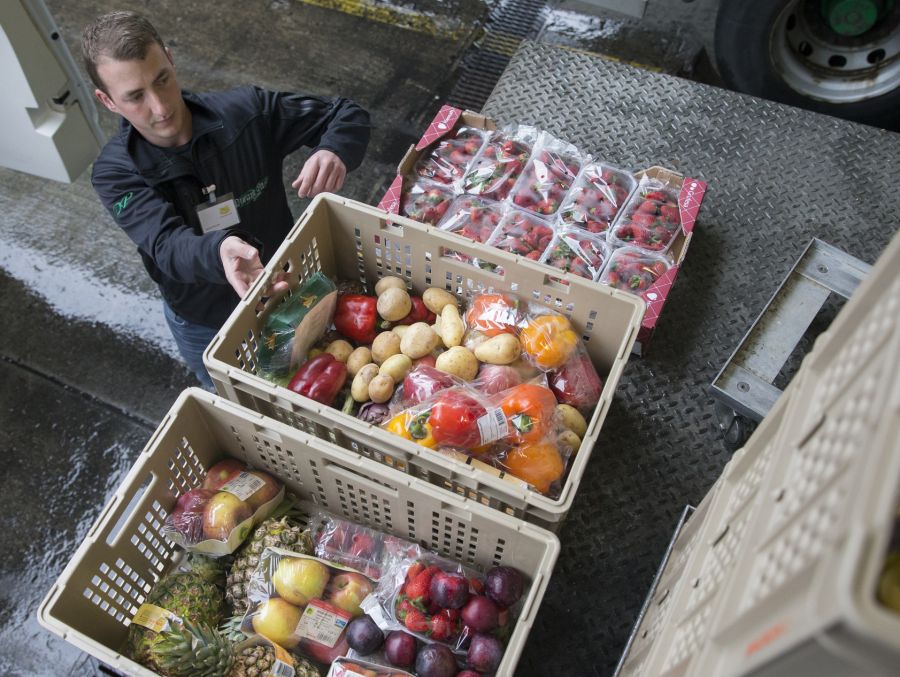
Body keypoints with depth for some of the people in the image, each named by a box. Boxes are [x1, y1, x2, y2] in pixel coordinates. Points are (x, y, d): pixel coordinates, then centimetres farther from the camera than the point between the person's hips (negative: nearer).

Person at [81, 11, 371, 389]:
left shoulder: (246, 112, -22)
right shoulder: (115, 174, -22)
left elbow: (348, 114, -15)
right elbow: (168, 247, -38)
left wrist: (334, 150, -41)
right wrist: (218, 251, -63)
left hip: (284, 290, 1)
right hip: (205, 327, 0)